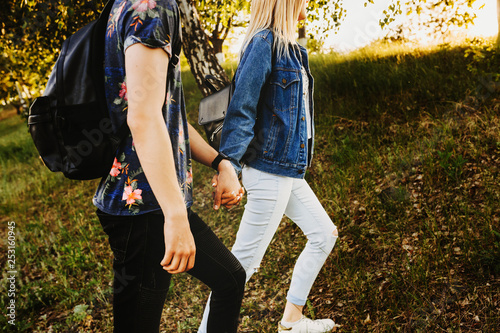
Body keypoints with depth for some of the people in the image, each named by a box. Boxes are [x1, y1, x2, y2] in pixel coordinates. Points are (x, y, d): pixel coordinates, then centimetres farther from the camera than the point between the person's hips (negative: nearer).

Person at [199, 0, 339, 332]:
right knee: (244, 260, -4)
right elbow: (241, 109, -20)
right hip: (270, 171, -10)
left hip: (289, 172, 10)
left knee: (325, 234, 18)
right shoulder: (264, 42, -14)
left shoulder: (289, 48, 14)